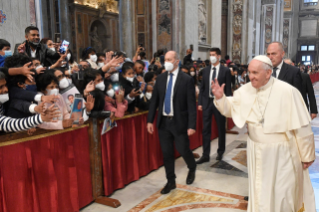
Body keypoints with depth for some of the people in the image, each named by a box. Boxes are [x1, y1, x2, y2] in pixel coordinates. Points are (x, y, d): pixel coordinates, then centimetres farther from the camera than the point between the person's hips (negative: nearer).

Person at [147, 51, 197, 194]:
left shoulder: (186, 79, -8)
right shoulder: (160, 78, 5)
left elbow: (191, 104, -10)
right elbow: (154, 100, 7)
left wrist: (191, 125, -14)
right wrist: (150, 120, 3)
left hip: (179, 122, -4)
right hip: (163, 121, 4)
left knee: (183, 150, 5)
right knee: (167, 153, 10)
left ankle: (192, 169, 38)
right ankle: (171, 181, 26)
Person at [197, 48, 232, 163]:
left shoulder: (225, 71, -3)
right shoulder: (205, 70, 7)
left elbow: (228, 89, -4)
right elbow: (202, 87, 9)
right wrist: (200, 102, 4)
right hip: (207, 102, 3)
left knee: (221, 129, 11)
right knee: (206, 129, 3)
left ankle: (220, 152, 28)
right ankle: (205, 155, 10)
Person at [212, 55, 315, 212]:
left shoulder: (288, 92, -19)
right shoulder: (245, 90, -5)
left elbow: (302, 126, -12)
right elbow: (230, 109, 7)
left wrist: (307, 155, -5)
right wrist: (220, 97, -13)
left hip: (282, 153, -4)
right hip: (257, 151, 4)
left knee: (282, 195, 9)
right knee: (259, 192, 19)